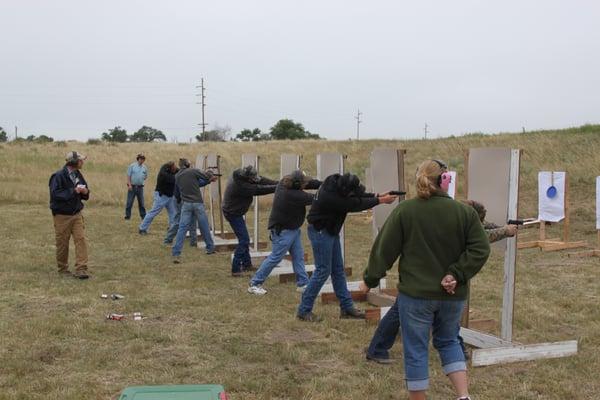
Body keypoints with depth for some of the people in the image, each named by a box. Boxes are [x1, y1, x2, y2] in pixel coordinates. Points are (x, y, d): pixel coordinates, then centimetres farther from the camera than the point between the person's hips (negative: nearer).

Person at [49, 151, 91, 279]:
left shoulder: (78, 175, 8)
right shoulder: (58, 176, -13)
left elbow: (85, 195, 18)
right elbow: (55, 194, -23)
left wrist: (85, 192, -6)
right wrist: (73, 191, -24)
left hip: (77, 214, 5)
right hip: (62, 215, -5)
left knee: (81, 239, -5)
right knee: (62, 243, 5)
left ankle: (81, 269, -5)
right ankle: (63, 269, 21)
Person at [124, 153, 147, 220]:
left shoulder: (144, 168, 9)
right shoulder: (132, 166, -2)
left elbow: (146, 176, 22)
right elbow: (128, 176, -4)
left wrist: (144, 178, 0)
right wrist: (129, 184, -13)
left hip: (140, 187, 3)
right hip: (132, 187, -3)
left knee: (141, 202, 7)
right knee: (129, 202, 0)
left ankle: (143, 215, 13)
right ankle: (128, 215, 7)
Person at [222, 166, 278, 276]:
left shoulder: (239, 175, -6)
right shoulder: (241, 186, -33)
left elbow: (261, 180, -5)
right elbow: (259, 189, -29)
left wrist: (277, 183, -13)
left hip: (233, 212, 10)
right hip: (234, 214, -10)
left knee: (244, 239, 18)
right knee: (243, 240, -10)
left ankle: (246, 264, 30)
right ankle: (236, 269, -7)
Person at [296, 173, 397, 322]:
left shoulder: (337, 181, -9)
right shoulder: (329, 197, -32)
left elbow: (358, 196, 4)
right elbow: (355, 205, -24)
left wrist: (377, 196, -7)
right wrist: (380, 200, -16)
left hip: (330, 230, 9)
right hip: (320, 232, -9)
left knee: (338, 270, 11)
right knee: (323, 271, -5)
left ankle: (347, 307, 19)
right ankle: (304, 310, 3)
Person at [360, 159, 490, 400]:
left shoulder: (404, 211, -8)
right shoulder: (465, 212, -2)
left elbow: (384, 250, -4)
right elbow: (480, 250, -7)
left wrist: (370, 279, 7)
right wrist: (457, 275, -8)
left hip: (415, 293, -3)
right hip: (452, 295, 3)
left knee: (416, 350, 9)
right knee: (448, 341, 22)